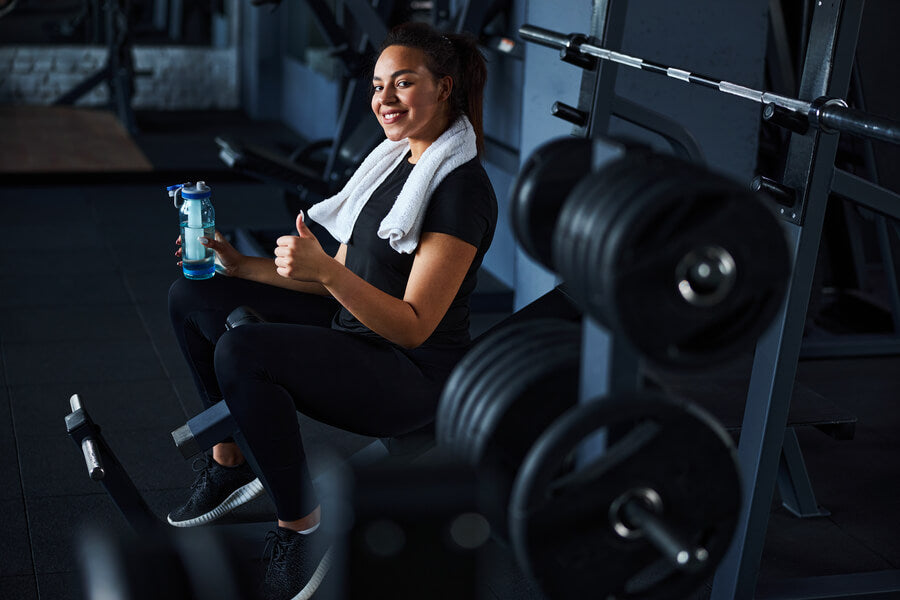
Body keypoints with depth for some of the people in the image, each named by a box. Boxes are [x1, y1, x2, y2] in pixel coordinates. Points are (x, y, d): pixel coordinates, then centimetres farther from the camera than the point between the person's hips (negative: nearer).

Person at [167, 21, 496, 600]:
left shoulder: (463, 189, -19)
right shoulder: (396, 160, 10)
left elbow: (413, 327, -23)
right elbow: (341, 282, 14)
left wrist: (325, 270, -34)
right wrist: (243, 266, 6)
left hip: (414, 376, -10)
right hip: (353, 328, 10)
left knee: (240, 352, -32)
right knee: (192, 297, 7)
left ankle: (302, 527, -14)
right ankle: (232, 462, 18)